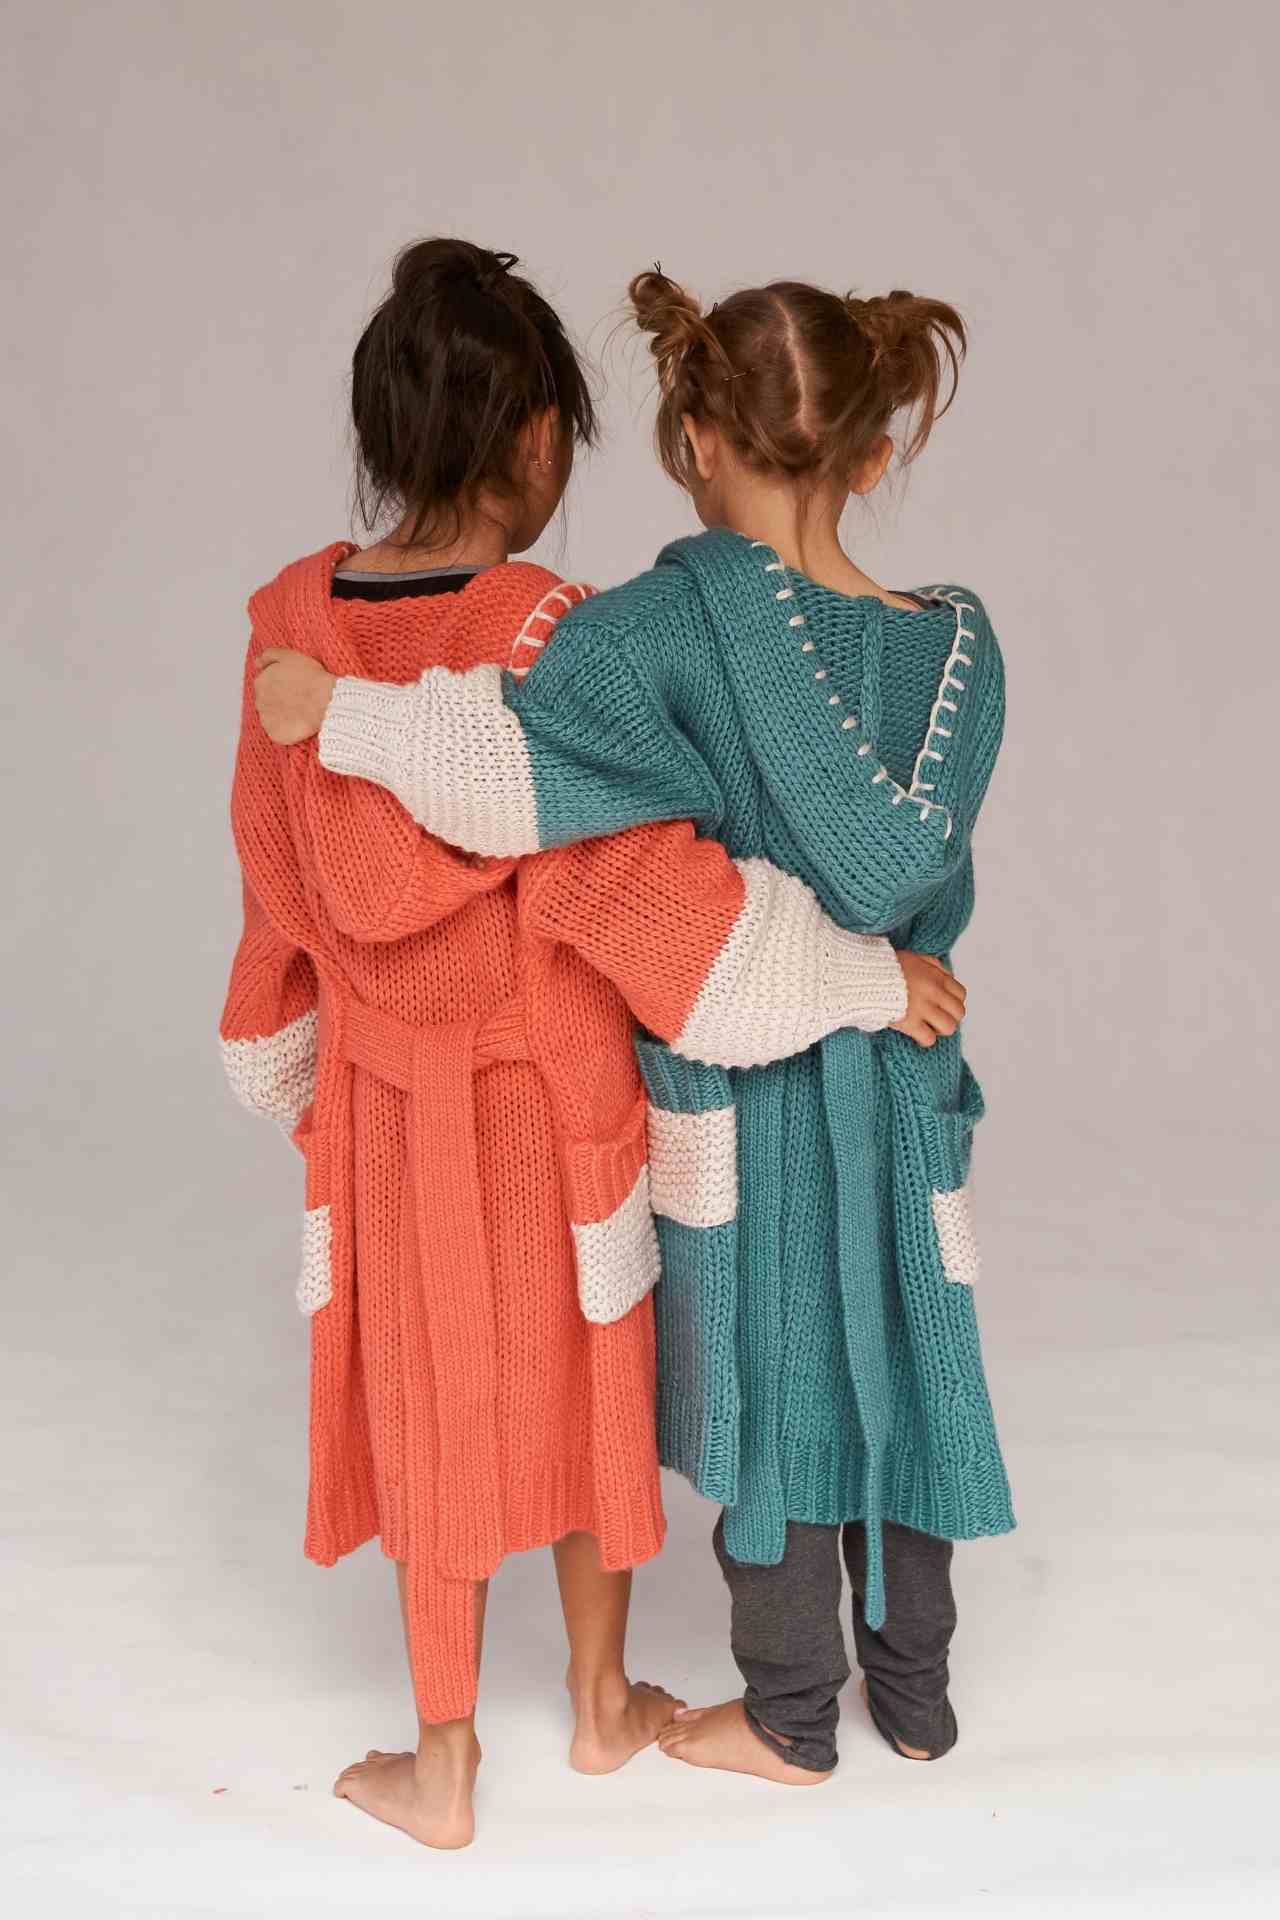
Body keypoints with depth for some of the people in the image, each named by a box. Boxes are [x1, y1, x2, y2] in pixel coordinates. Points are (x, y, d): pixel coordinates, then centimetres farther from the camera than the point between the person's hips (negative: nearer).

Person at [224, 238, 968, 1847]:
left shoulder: (292, 623, -9)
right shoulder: (550, 638, -21)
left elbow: (282, 886, 1)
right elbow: (640, 878, -23)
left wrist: (297, 1073, 15)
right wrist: (869, 976, -16)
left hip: (390, 1104, 3)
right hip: (557, 1097, -2)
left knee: (430, 1408, 15)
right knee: (587, 1386, 18)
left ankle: (442, 1766, 27)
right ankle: (602, 1703, 37)